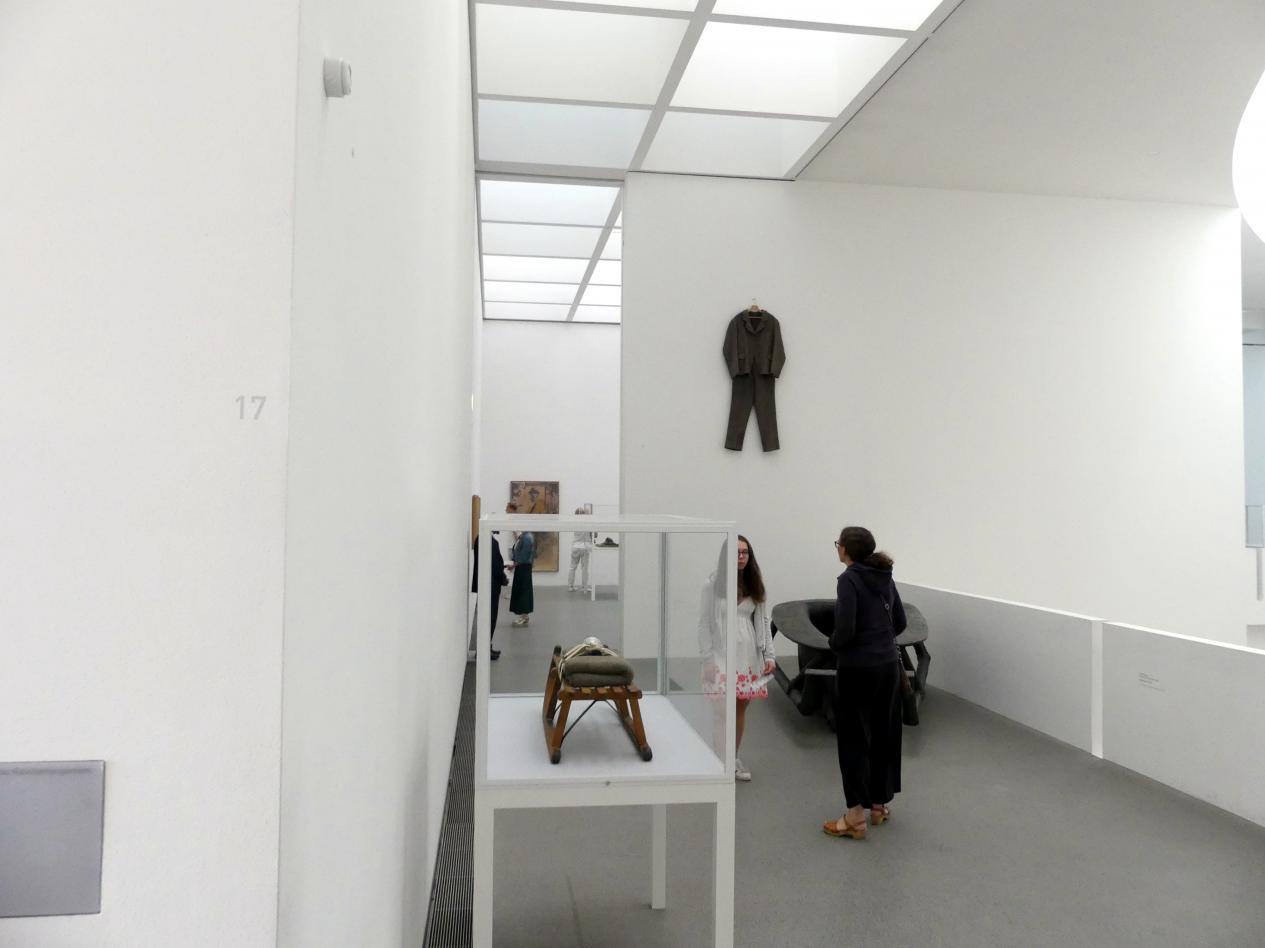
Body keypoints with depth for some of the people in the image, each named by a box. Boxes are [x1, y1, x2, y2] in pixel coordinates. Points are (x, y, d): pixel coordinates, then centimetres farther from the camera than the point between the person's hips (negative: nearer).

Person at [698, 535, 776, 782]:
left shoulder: (754, 585, 7)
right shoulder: (713, 584, -6)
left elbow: (763, 621, 9)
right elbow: (704, 624, -5)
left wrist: (769, 654, 3)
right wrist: (708, 659, -10)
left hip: (749, 656, 4)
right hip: (723, 655, -4)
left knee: (741, 707, 10)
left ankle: (734, 758, 24)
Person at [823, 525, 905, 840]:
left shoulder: (849, 579, -15)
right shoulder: (885, 577, 8)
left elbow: (845, 628, -22)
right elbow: (900, 622, 13)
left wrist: (834, 645, -3)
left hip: (857, 668, -7)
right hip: (888, 664, 7)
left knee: (852, 738, 1)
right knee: (884, 733, 16)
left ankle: (856, 816, 2)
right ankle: (879, 804, 26)